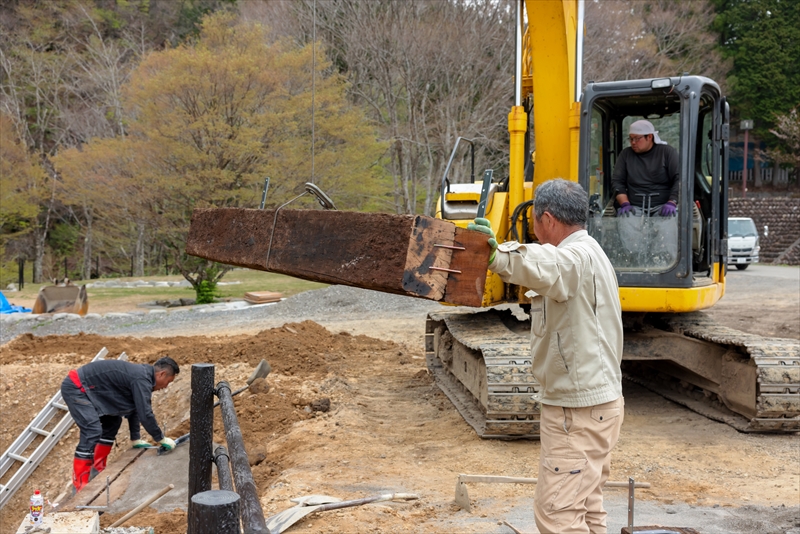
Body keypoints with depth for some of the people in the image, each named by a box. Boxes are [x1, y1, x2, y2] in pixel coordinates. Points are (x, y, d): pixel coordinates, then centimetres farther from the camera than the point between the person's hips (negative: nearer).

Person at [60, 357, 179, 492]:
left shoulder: (140, 374, 11)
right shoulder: (142, 379, -20)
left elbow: (133, 409, 19)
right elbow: (145, 414, -21)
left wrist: (136, 438, 19)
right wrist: (161, 438, -8)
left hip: (86, 388, 11)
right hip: (75, 387, -11)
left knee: (112, 421, 17)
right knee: (92, 431, -19)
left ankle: (97, 471, 22)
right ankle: (79, 488, -17)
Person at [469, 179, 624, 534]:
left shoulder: (576, 257, -21)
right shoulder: (588, 253, 14)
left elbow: (540, 266, -45)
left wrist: (498, 255, -59)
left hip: (578, 410, -11)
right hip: (596, 400, 11)